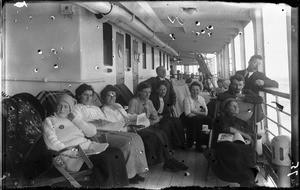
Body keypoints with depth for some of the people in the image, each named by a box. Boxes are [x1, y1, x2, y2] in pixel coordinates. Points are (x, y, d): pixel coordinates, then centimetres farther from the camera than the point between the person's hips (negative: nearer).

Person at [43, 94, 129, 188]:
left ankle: (119, 184, -11)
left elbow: (92, 132, 12)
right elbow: (52, 143, -7)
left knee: (116, 152, -19)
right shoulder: (49, 121, 10)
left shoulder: (74, 120, 24)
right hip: (73, 158, -6)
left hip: (89, 148, 6)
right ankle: (107, 185, -12)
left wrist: (75, 118, 4)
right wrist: (75, 152, -16)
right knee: (106, 158, -28)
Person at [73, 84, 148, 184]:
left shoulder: (96, 108, 33)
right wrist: (95, 123, -18)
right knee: (128, 142, -26)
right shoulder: (77, 108, 10)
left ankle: (135, 171, -12)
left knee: (136, 137, -13)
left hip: (108, 130, 8)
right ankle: (126, 175, -14)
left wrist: (106, 122, 2)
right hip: (96, 134, -8)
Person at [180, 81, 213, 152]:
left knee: (210, 119, -19)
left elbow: (205, 113, 0)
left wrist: (194, 111, -13)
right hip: (187, 118, -5)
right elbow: (188, 114, -18)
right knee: (196, 120, -34)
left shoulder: (201, 99, 6)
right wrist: (200, 113, -12)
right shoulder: (187, 99, -10)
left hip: (198, 118, 5)